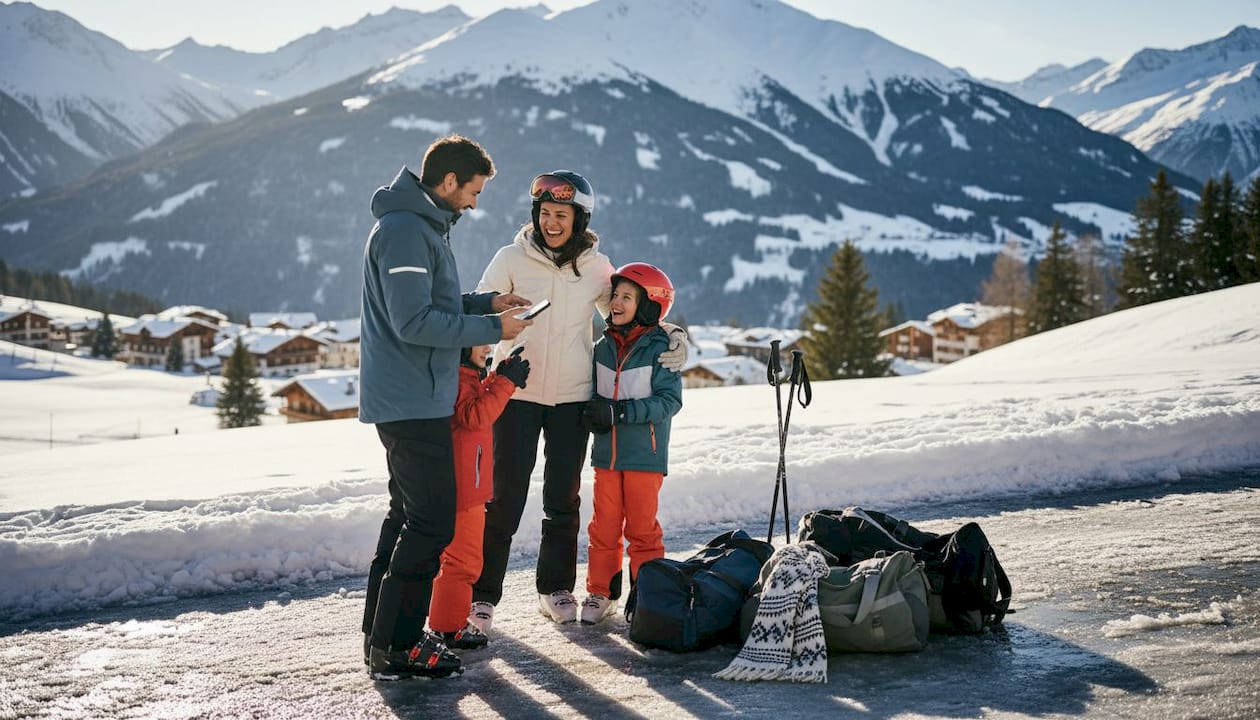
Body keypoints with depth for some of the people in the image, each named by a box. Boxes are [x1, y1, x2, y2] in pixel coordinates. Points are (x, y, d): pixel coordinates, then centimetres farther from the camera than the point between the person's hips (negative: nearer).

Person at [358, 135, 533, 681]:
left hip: (413, 401, 11)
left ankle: (382, 632, 25)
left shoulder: (422, 227, 17)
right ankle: (396, 646, -1)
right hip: (413, 403, -11)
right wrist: (491, 328, -18)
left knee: (409, 514, 16)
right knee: (432, 521, -8)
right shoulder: (405, 231, -17)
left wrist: (485, 302, 10)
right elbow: (413, 321, -24)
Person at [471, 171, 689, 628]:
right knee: (505, 498, -2)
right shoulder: (511, 259, -3)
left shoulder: (596, 266, 3)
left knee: (563, 500, 10)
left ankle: (556, 588, 25)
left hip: (573, 397, 2)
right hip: (516, 394, -2)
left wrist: (671, 336, 0)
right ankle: (483, 594, 9)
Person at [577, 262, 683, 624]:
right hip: (606, 452, 5)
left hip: (645, 454, -4)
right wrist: (592, 411, -6)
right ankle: (601, 593, 21)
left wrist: (619, 411, -20)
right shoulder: (603, 347, 7)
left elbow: (669, 400, -14)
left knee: (642, 529, 2)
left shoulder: (660, 348, -8)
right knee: (604, 527, 9)